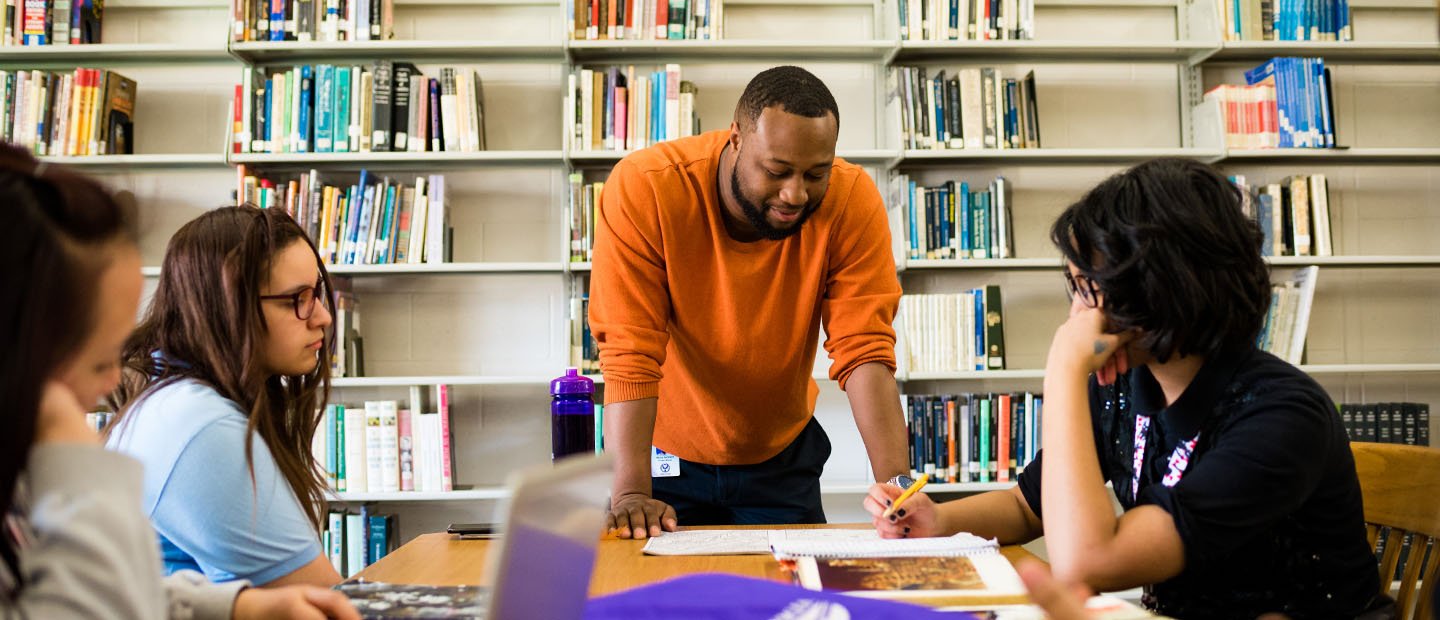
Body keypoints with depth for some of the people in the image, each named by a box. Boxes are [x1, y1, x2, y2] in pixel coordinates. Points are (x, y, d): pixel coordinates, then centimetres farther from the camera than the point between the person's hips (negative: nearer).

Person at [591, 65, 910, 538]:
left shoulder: (852, 200, -21)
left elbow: (865, 353, -23)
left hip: (783, 457, 2)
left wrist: (895, 485, -35)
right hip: (664, 453, -2)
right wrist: (631, 492, -36)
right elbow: (629, 352, -28)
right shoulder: (643, 188, -26)